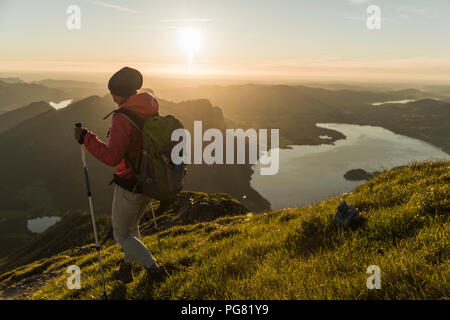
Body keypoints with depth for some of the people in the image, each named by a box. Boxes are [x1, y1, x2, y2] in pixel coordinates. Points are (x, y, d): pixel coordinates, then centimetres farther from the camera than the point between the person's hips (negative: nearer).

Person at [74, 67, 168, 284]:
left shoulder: (122, 119, -22)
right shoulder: (152, 112, 2)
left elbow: (112, 157, -27)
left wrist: (86, 138, -18)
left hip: (130, 185, -8)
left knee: (121, 235, 13)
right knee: (131, 225, 28)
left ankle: (153, 269, 5)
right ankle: (126, 269, 41)